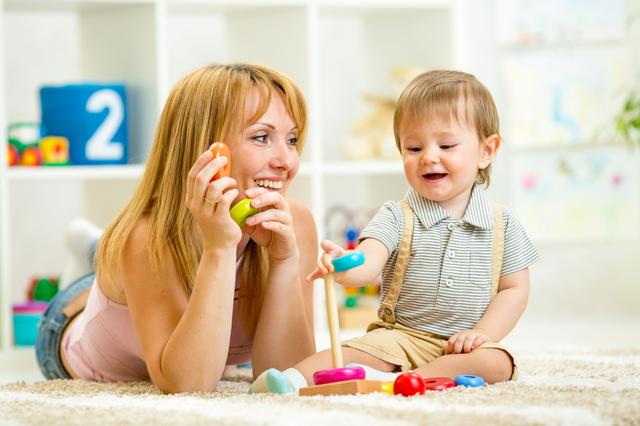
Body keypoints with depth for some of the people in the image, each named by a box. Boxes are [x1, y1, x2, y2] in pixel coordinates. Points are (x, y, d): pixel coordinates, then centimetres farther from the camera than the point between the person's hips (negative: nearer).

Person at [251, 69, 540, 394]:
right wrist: (343, 267, -43)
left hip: (461, 346, 0)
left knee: (497, 364, -30)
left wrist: (482, 334, -11)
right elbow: (369, 261, -18)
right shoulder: (396, 217, 1)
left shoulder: (502, 223, 5)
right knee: (359, 350, -28)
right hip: (400, 336, 0)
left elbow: (515, 289, 6)